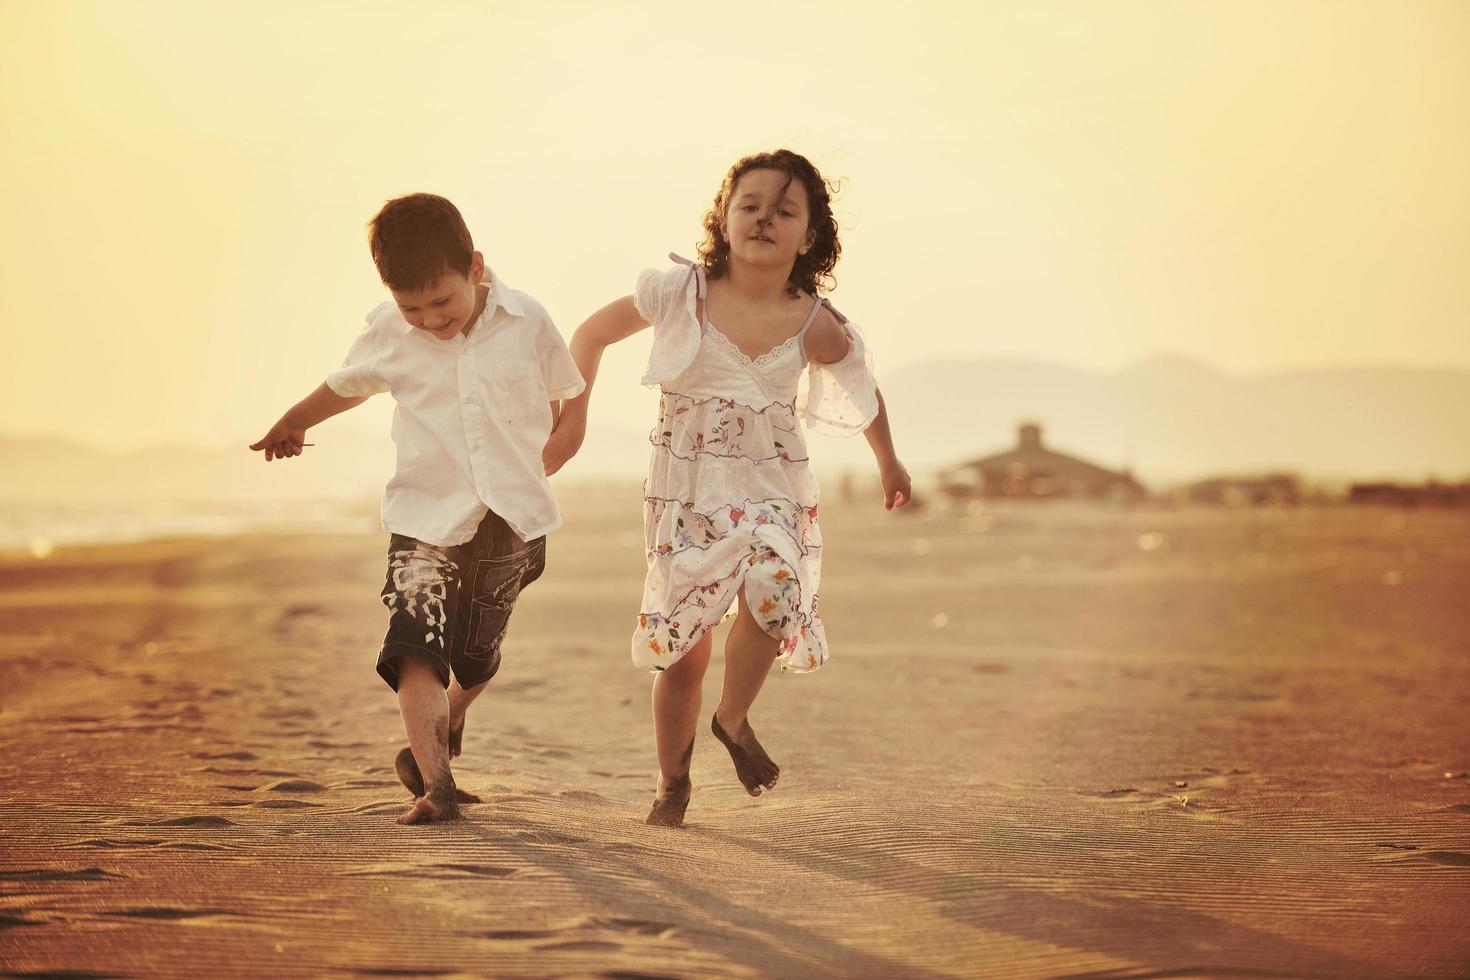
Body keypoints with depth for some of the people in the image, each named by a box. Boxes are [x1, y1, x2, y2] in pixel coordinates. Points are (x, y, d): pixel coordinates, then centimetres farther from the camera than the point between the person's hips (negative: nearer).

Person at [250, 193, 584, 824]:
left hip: (512, 521, 1)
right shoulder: (387, 335, -3)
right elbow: (344, 386, 18)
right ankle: (435, 786, -21)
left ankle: (440, 736, 45)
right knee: (417, 651, -19)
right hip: (425, 519, 0)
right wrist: (292, 425, 34)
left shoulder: (527, 323, -6)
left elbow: (561, 397, 12)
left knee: (476, 657, 14)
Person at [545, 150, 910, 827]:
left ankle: (734, 718, -4)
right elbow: (593, 332, 8)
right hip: (685, 493, 0)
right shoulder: (681, 293, -7)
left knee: (774, 586, -31)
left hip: (772, 492, 0)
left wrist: (889, 464, 29)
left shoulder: (815, 326, -4)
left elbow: (863, 390, 16)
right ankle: (672, 784, 25)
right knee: (682, 649, 2)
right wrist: (573, 418, 2)